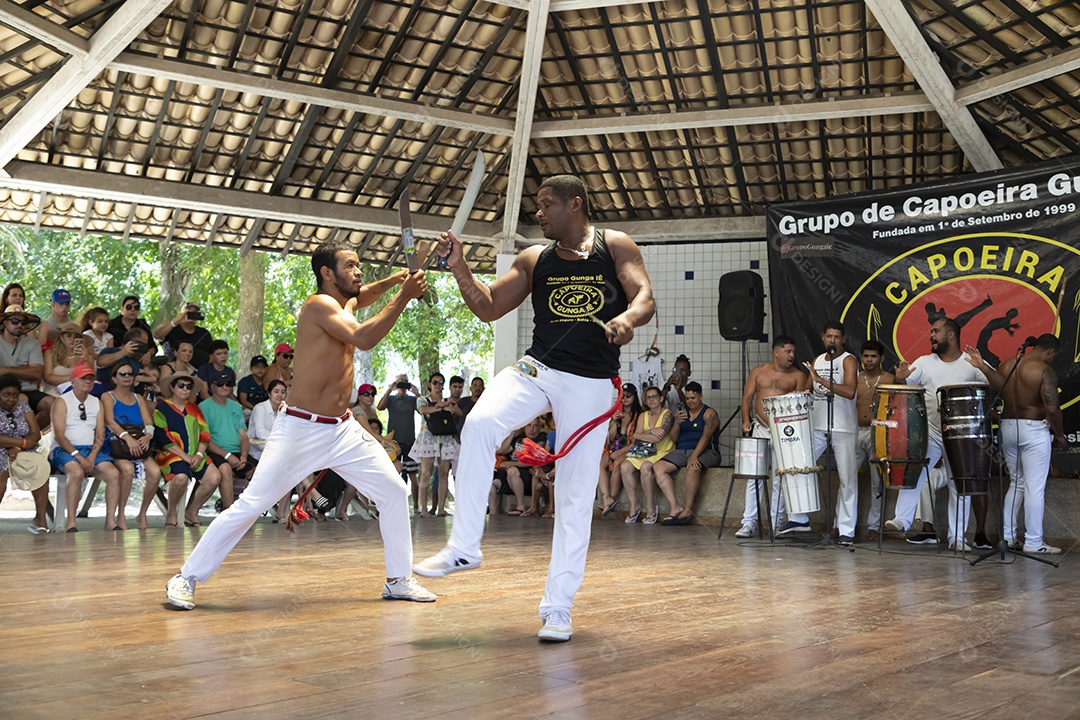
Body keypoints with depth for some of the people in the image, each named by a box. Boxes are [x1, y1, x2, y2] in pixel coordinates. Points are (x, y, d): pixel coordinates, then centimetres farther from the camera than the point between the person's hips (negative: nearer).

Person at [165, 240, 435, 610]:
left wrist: (399, 280, 14)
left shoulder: (345, 304, 11)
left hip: (343, 428, 9)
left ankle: (399, 580, 16)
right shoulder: (318, 305, -14)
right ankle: (186, 579, 4)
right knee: (250, 506, -8)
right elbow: (364, 338, -28)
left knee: (394, 492, 6)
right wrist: (404, 296, -25)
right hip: (301, 429, -8)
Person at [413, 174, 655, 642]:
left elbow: (645, 298, -8)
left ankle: (557, 607, 10)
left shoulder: (615, 246, 3)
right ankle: (463, 547, -19)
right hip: (536, 370, 2)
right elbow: (488, 308, 11)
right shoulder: (534, 259, 11)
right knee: (479, 424, -28)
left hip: (590, 384, -2)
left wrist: (628, 316, -31)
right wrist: (459, 268, -3)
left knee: (576, 495, 0)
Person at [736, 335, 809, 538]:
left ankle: (775, 523, 10)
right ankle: (748, 523, 1)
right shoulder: (758, 372, 8)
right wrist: (746, 420, -7)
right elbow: (747, 397, 7)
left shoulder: (798, 376, 5)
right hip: (760, 428, 1)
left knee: (781, 479, 2)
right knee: (754, 476, -2)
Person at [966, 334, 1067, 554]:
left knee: (1017, 482, 17)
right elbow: (1052, 408, -18)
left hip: (1008, 426, 7)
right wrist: (1060, 435, -6)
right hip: (1033, 430, -7)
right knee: (1035, 487, -1)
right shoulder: (1045, 371, -11)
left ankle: (1007, 536, 16)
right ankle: (1033, 542, 3)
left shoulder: (1007, 365, 9)